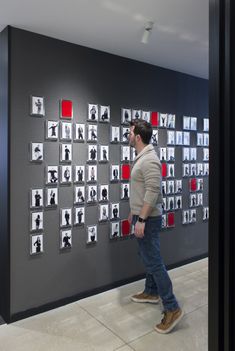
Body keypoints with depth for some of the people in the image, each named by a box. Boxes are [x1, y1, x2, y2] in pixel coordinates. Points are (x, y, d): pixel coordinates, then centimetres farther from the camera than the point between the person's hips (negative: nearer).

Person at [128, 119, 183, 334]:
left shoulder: (149, 160, -21)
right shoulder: (142, 157, 12)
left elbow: (152, 192, -26)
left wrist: (141, 220, -25)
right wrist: (134, 213, 24)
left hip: (148, 219, -10)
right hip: (142, 216, 10)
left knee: (154, 262, -5)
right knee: (149, 258, 20)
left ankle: (172, 309, 4)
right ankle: (151, 293, 37)